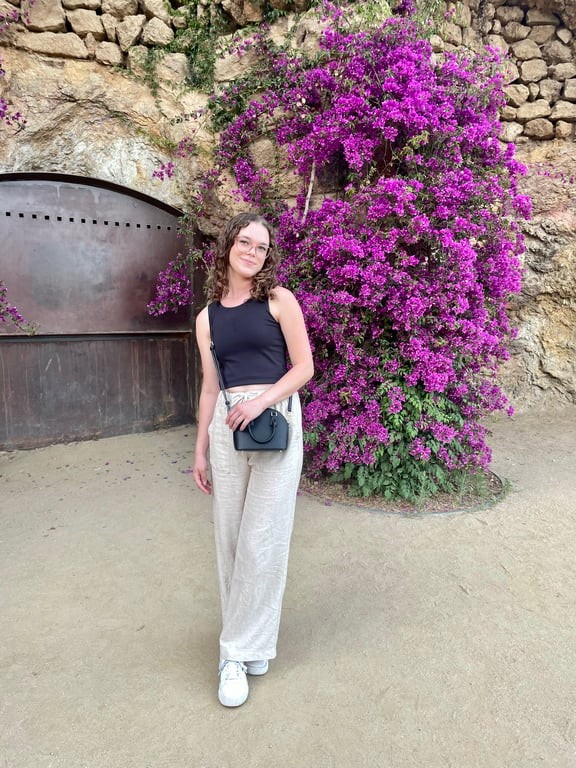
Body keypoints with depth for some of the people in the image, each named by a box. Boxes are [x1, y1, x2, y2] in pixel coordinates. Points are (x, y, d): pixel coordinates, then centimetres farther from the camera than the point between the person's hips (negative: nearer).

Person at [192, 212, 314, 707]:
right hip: (226, 427, 4)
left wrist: (261, 401, -17)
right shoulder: (208, 317, 12)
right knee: (231, 535, 9)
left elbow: (303, 367, -2)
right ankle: (249, 632, 30)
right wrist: (200, 450, 11)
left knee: (261, 540, -1)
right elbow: (210, 388, 13)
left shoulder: (279, 301, 2)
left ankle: (241, 649, 14)